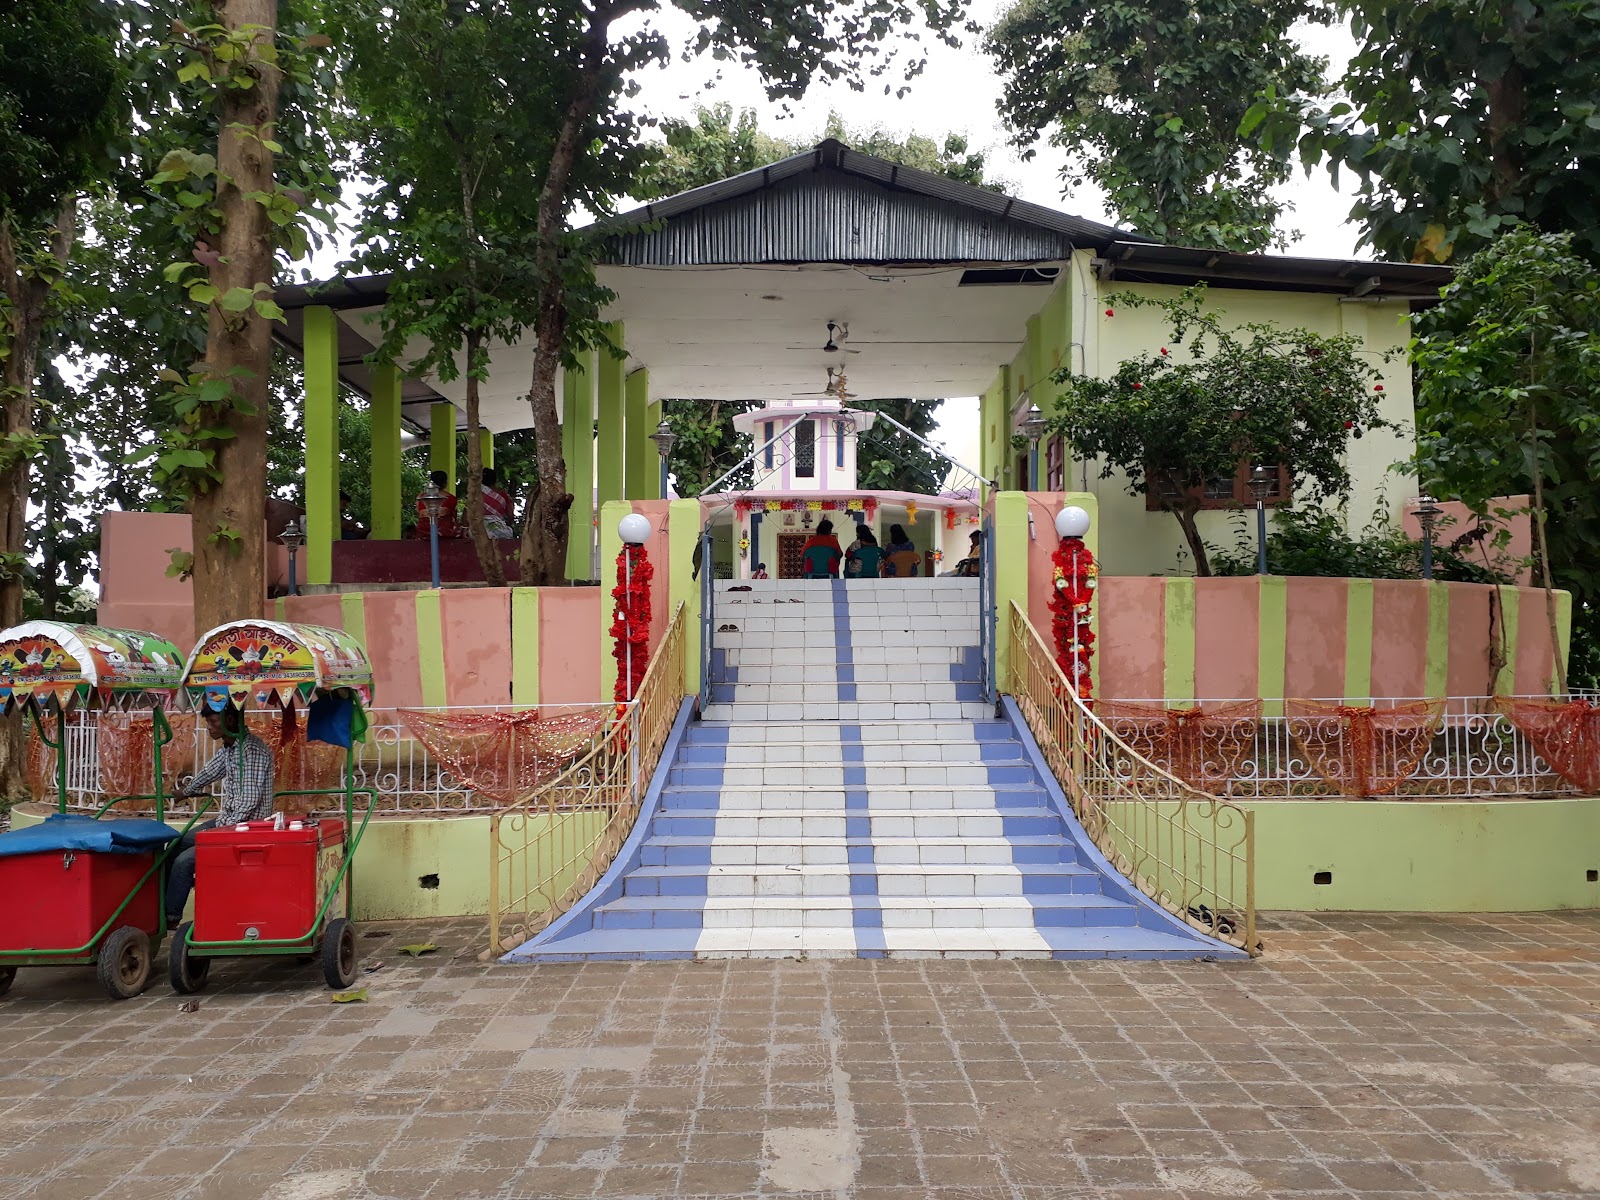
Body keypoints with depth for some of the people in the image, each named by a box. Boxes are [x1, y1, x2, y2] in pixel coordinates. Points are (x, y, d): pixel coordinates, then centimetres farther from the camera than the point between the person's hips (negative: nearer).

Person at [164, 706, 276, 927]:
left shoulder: (252, 749, -22)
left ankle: (171, 915, 2)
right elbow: (211, 771, 28)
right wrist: (185, 791, 43)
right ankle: (165, 900, 27)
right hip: (227, 819, 10)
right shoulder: (228, 747, 7)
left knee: (184, 861, -15)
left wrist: (226, 829, -23)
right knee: (177, 845, 17)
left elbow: (250, 798, -25)